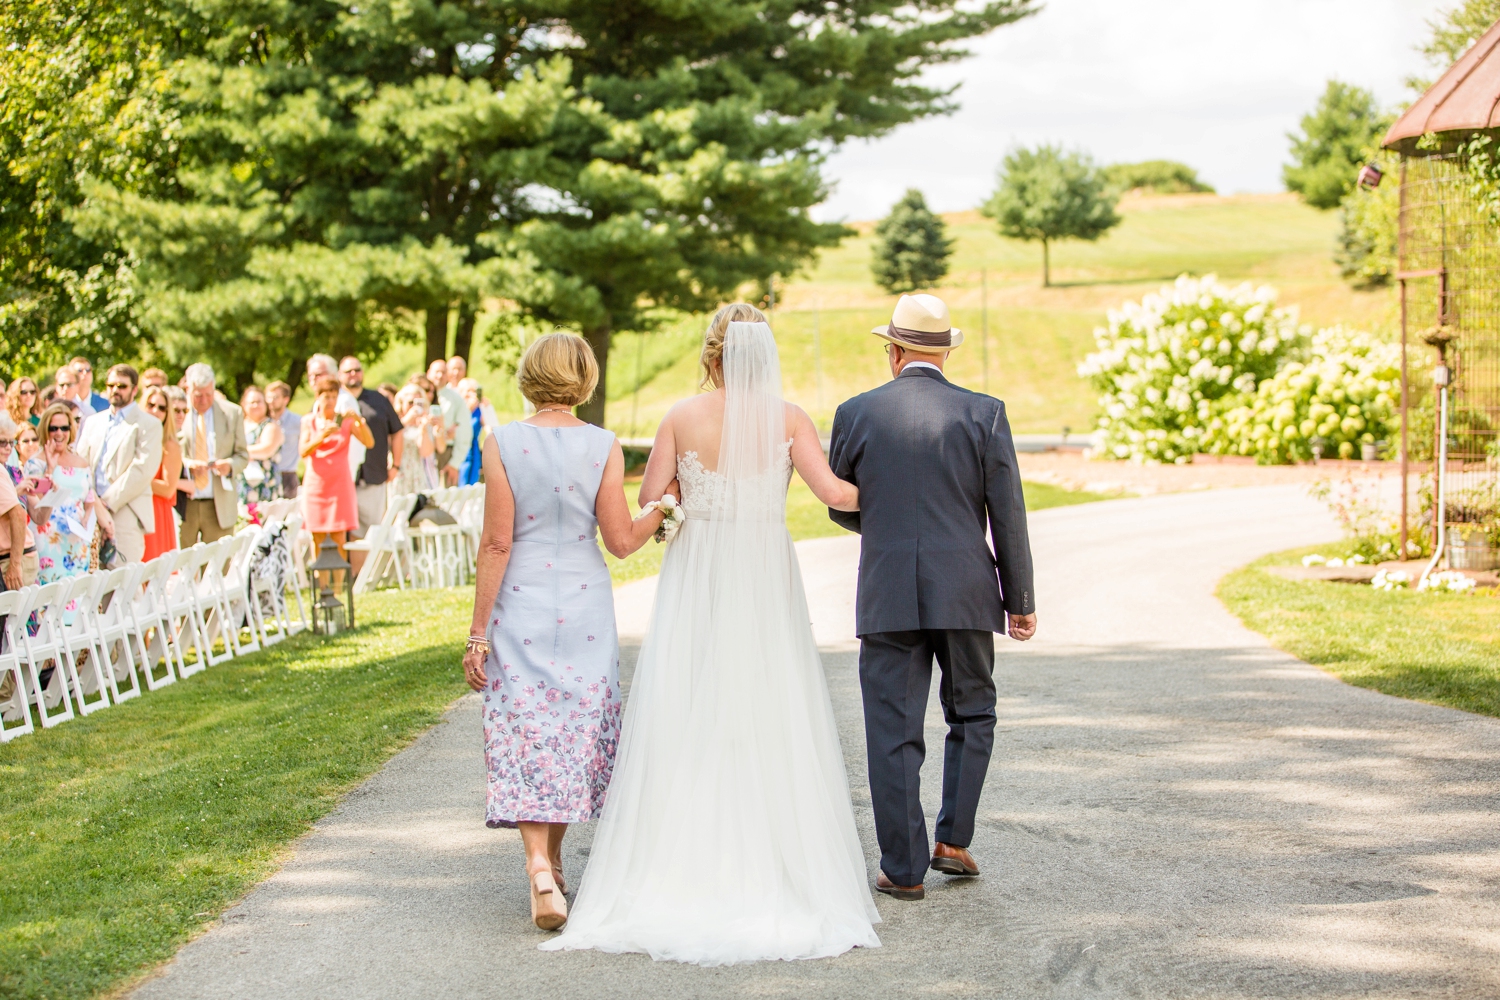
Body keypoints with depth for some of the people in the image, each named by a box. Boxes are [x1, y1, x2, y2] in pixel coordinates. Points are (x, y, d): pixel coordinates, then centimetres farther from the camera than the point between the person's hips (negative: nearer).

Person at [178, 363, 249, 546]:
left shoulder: (232, 413, 7)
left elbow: (243, 454, 11)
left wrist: (230, 465, -12)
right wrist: (187, 464, -19)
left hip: (220, 506, 1)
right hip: (183, 505, -1)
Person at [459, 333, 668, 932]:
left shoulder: (503, 445, -8)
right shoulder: (603, 446, -5)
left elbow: (497, 543, -8)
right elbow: (621, 540, -5)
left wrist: (478, 631, -3)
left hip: (520, 607, -2)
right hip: (586, 605, 2)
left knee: (526, 731, 0)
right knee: (578, 727, 15)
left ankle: (540, 867, -16)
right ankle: (553, 860, 27)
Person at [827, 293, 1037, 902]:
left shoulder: (856, 413, 0)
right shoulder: (984, 413, -1)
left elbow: (839, 507, 11)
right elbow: (1008, 515, -1)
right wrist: (1020, 599, 6)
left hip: (888, 597, 0)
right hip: (966, 594, 0)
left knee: (893, 733, 4)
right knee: (972, 714, 19)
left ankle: (904, 868, 7)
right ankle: (952, 839, 14)